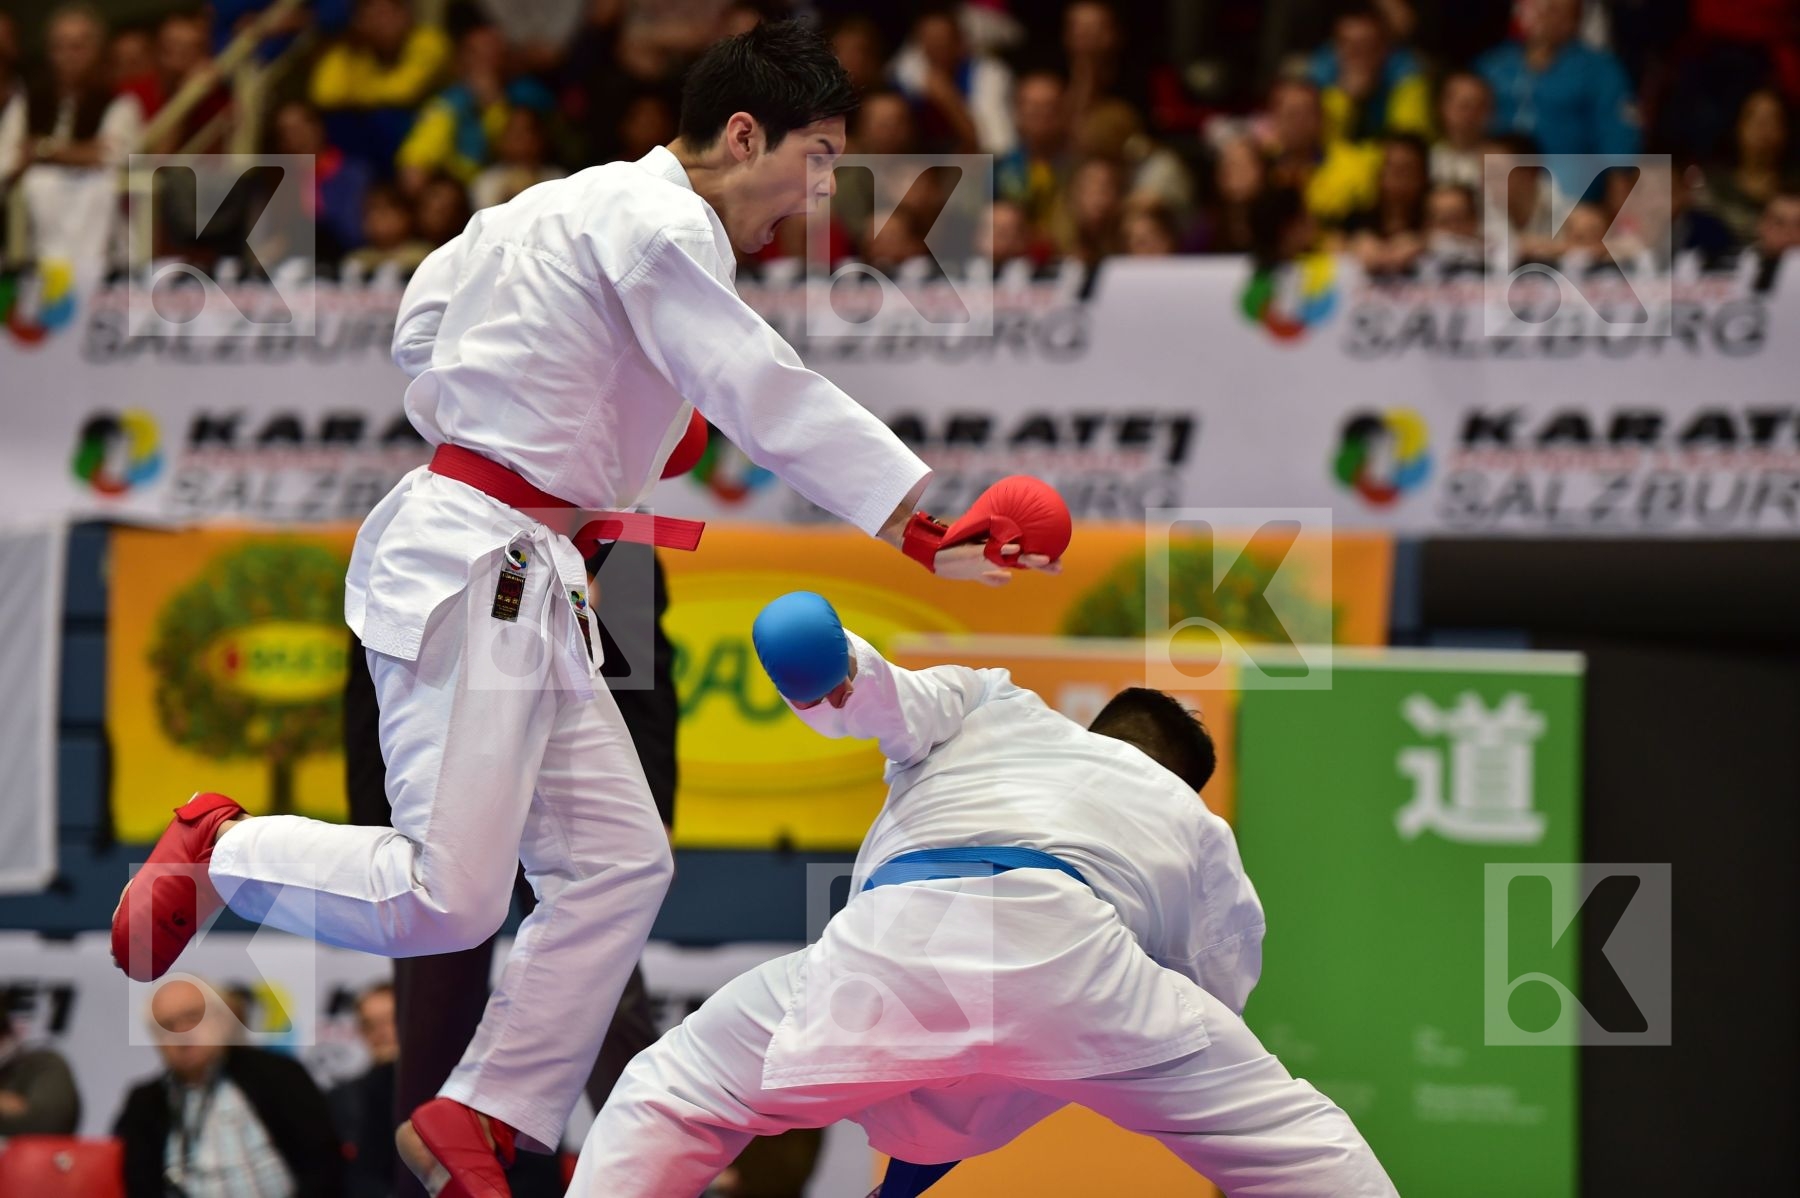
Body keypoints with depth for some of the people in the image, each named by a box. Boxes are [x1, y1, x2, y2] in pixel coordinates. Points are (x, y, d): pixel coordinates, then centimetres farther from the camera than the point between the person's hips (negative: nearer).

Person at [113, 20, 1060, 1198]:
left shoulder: (573, 203, 16)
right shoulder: (662, 225, -14)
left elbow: (422, 325, 20)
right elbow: (771, 398, -19)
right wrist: (928, 536, -19)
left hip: (527, 584, 11)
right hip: (463, 573, -11)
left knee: (617, 861, 9)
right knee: (448, 898, -15)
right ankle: (218, 851, 7)